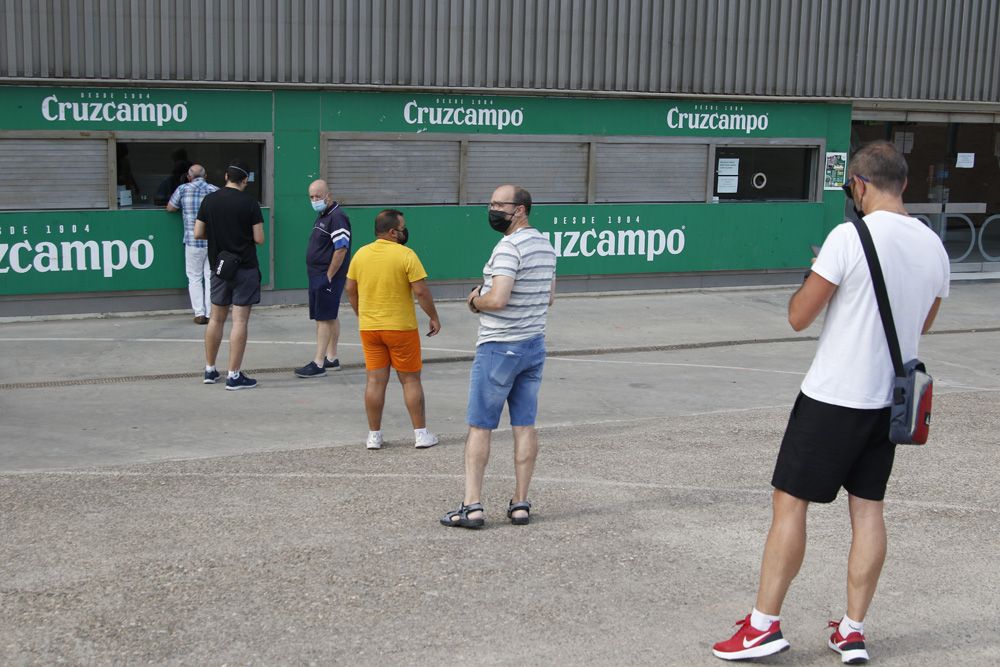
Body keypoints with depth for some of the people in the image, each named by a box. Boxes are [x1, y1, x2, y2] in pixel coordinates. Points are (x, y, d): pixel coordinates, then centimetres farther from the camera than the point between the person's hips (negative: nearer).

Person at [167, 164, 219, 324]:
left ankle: (199, 314, 1)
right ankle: (210, 314, 6)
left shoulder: (183, 189, -1)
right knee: (211, 277, 7)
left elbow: (170, 208, 8)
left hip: (194, 241, -2)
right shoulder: (215, 190, 4)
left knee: (195, 278, 7)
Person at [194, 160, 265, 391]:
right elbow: (259, 239, -10)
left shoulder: (209, 200, 1)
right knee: (240, 321, -3)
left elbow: (198, 233, 3)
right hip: (245, 268, -4)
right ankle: (234, 376, -4)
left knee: (216, 318, 15)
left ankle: (210, 370, 23)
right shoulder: (249, 203, -10)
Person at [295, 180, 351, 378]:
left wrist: (328, 276, -20)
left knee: (324, 318, -9)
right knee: (329, 317, 15)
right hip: (317, 276, 10)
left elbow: (341, 249, -23)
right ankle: (331, 358, 22)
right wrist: (321, 276, 15)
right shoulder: (322, 216, 15)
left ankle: (318, 364, -8)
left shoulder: (337, 217, -16)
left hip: (328, 277, -10)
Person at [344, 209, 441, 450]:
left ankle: (374, 436, 11)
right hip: (401, 327, -4)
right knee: (410, 380, 6)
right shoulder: (406, 255, -12)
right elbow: (421, 291, -14)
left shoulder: (360, 254, 4)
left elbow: (350, 289, 10)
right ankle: (421, 434, 10)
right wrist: (434, 317, -3)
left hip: (369, 328, 4)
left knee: (375, 380, 8)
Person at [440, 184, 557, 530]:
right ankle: (520, 504, 12)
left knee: (479, 426, 0)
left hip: (499, 347, -8)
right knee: (525, 426, 8)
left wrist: (475, 300, -5)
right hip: (535, 344, 8)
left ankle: (472, 505, 0)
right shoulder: (545, 245, 11)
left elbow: (497, 300, -27)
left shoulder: (509, 247, -18)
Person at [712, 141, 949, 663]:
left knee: (789, 502, 1)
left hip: (833, 398, -6)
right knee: (868, 508, 12)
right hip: (890, 400, 7)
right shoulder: (933, 246, 4)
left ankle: (764, 625, 4)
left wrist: (813, 277, 6)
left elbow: (798, 317, -12)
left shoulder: (849, 237, -17)